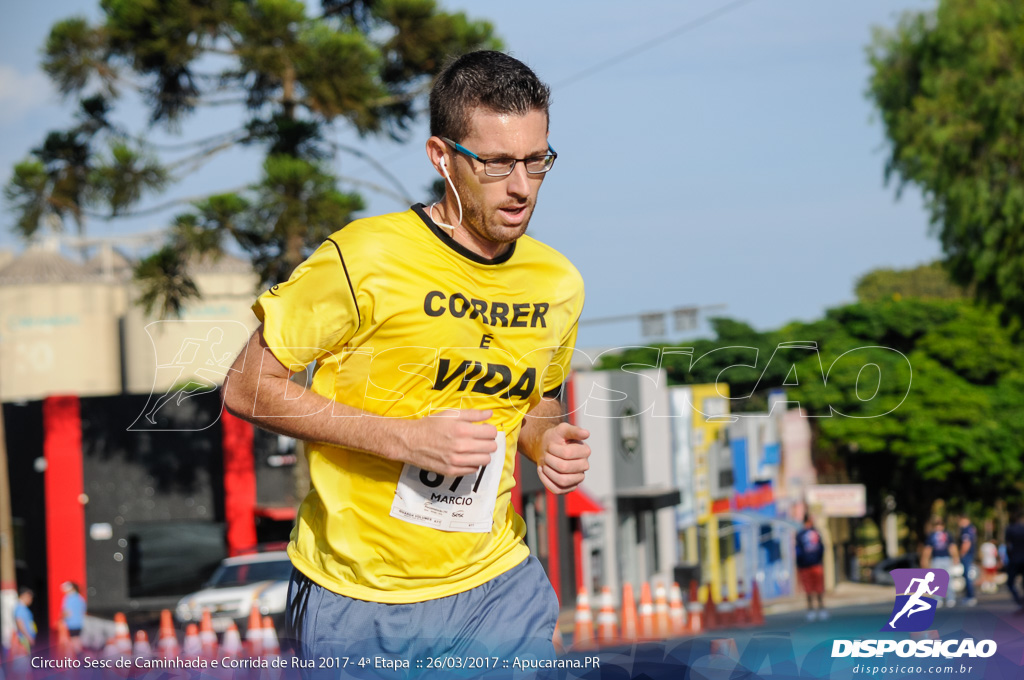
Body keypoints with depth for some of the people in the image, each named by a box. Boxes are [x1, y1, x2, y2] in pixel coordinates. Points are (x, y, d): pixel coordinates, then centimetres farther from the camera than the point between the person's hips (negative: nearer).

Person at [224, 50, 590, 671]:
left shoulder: (559, 284, 3)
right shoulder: (364, 258, -14)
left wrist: (549, 441, -3)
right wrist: (405, 438, -20)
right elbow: (247, 389, -12)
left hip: (495, 586, 4)